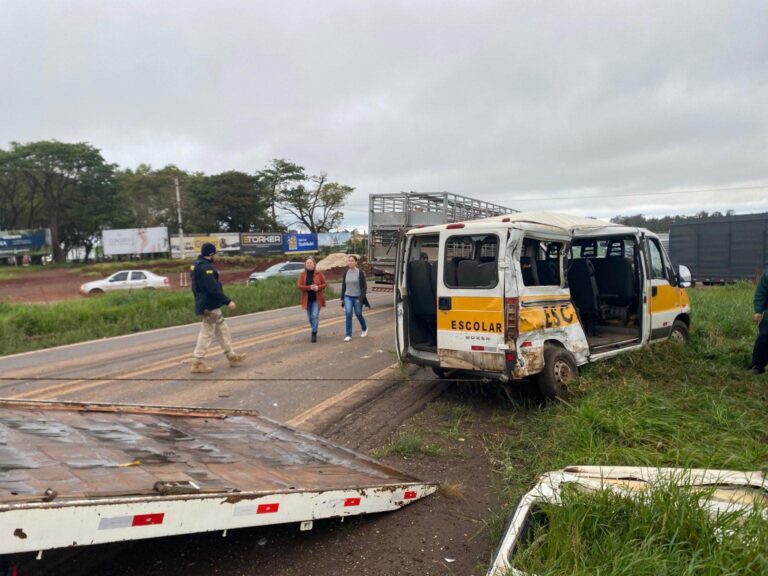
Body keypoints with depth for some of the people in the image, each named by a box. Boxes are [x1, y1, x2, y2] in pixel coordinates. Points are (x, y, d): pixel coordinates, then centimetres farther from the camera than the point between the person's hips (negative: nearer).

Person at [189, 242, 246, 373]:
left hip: (208, 304, 10)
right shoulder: (205, 267, -20)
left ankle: (232, 356, 25)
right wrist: (227, 302, -22)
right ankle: (198, 362, 4)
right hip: (210, 306, -10)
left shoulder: (197, 265, 12)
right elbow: (213, 288, -26)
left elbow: (197, 286, 19)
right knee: (207, 333, -3)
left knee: (222, 330, 16)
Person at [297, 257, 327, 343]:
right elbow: (299, 285, -8)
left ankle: (314, 334, -6)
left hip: (317, 299, -2)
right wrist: (310, 287, -21)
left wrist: (318, 287, -19)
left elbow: (325, 284, 1)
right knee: (310, 317, 11)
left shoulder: (319, 273, -1)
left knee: (315, 316, -13)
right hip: (307, 299, 3)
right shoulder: (302, 274, 2)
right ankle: (314, 331, 32)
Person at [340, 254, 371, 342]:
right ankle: (348, 335, -4)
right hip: (348, 297, 3)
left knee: (358, 314, 10)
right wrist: (342, 298, 10)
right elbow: (343, 286, 11)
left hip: (357, 297, -3)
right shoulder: (346, 273, 3)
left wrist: (361, 298, -18)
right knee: (348, 314, -9)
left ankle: (365, 329, 38)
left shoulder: (360, 273, -10)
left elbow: (364, 287, -10)